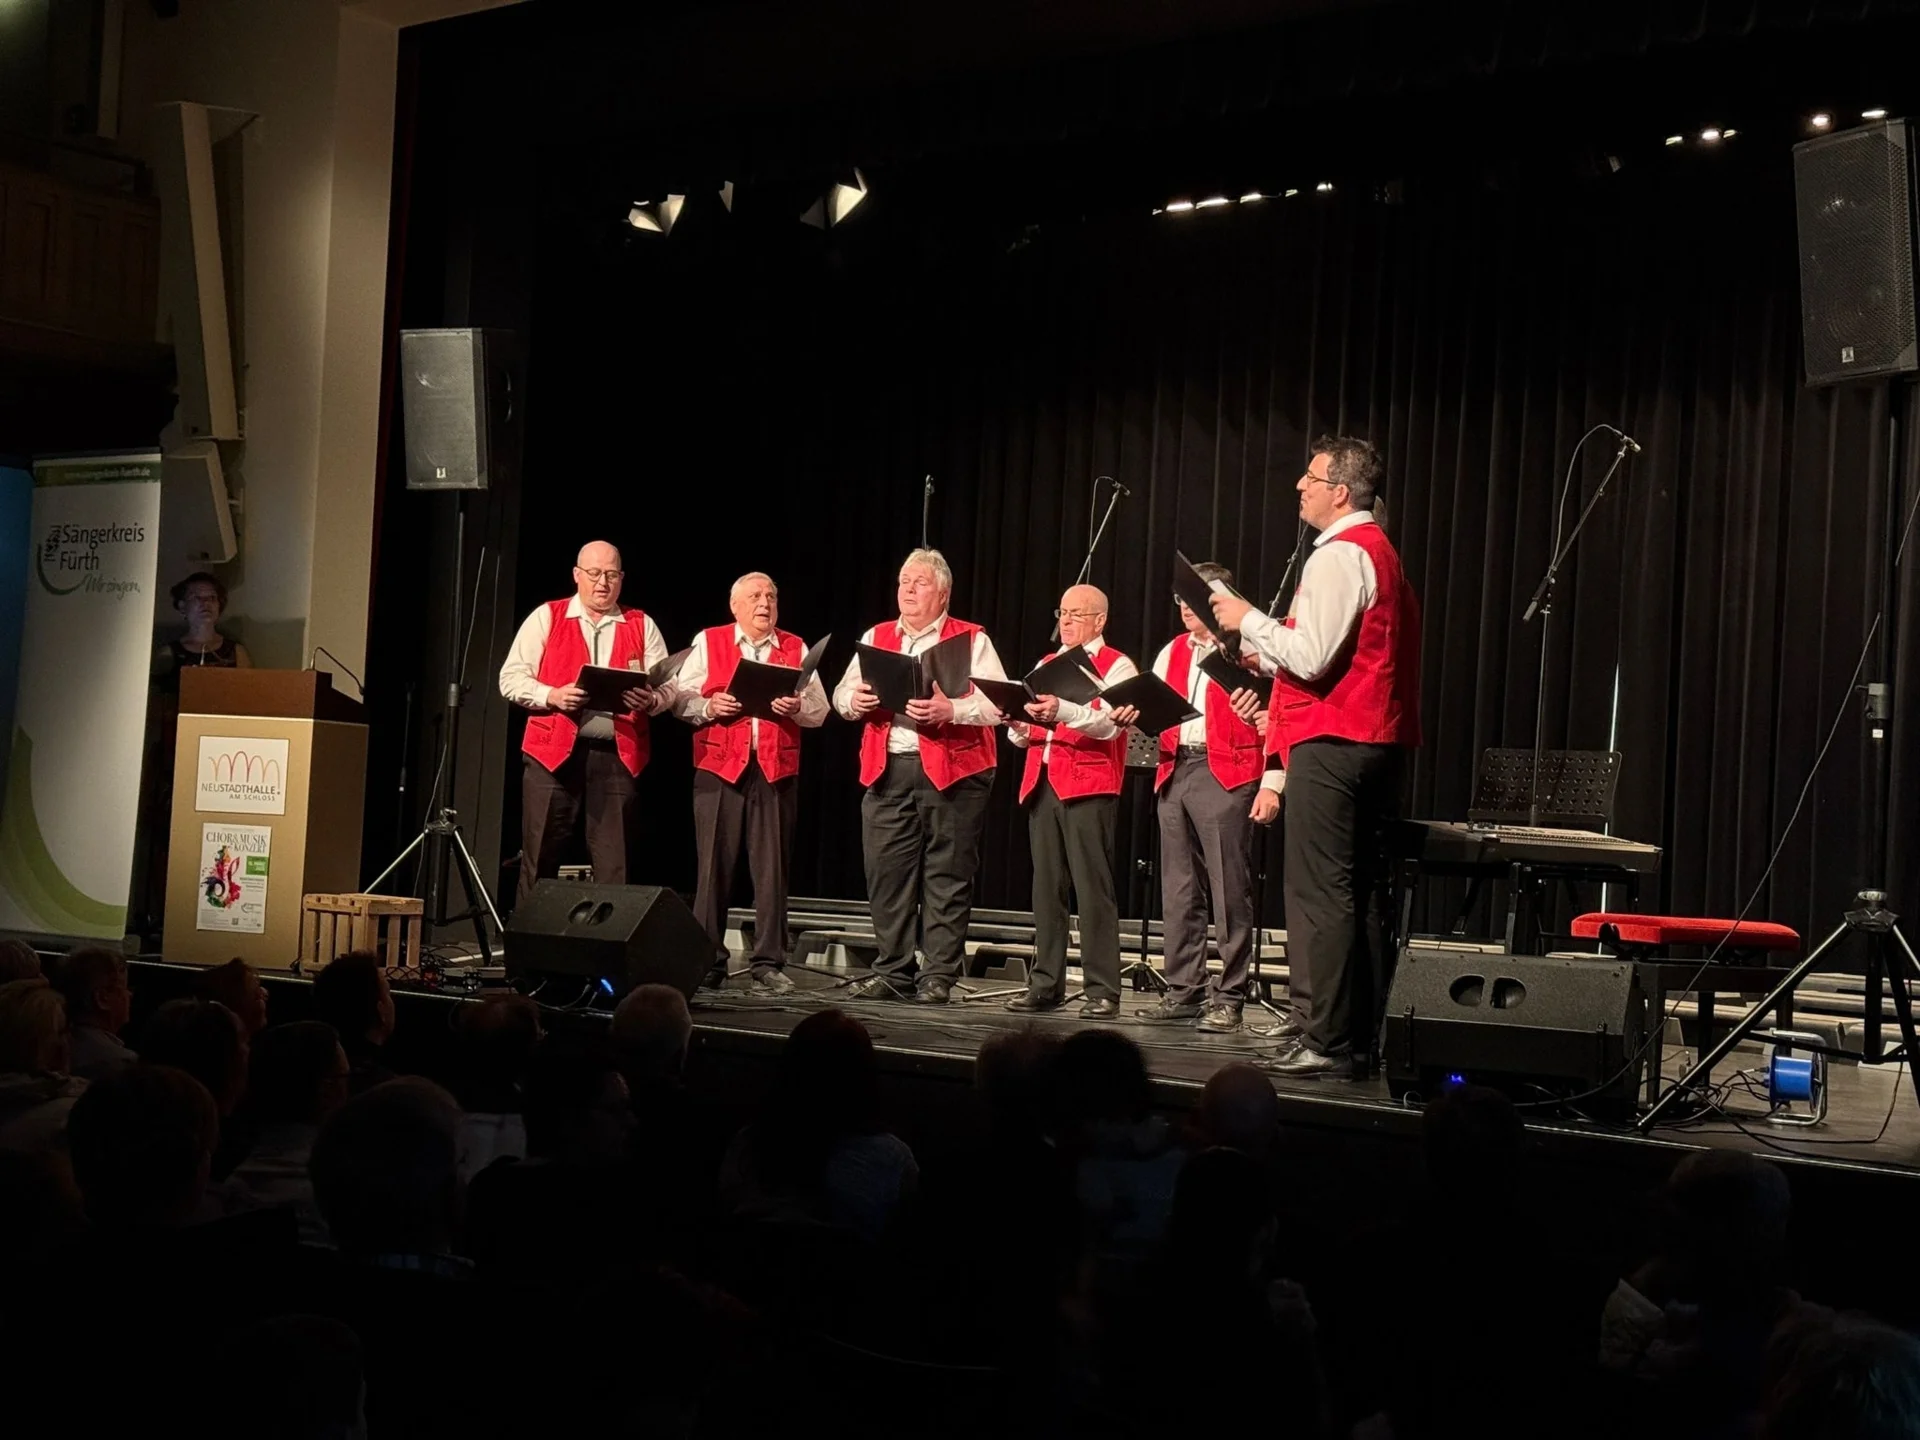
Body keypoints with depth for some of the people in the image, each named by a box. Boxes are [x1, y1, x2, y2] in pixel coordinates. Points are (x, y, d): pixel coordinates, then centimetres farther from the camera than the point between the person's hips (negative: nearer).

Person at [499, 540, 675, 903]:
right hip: (553, 750, -1)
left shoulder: (642, 625, 12)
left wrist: (650, 701, -15)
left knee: (614, 864, 2)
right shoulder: (546, 617, 7)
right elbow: (511, 678, 2)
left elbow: (668, 686, 7)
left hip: (617, 754, 1)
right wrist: (552, 696, -15)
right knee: (539, 858, 1)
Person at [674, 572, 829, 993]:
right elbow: (681, 698, 5)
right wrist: (708, 707, -13)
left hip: (776, 770, 1)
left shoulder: (795, 648, 14)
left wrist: (797, 708, -9)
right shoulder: (708, 642, 10)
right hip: (719, 767, -1)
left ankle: (768, 964, 6)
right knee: (714, 865, -1)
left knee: (772, 870, 0)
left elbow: (819, 709, 11)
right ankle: (707, 961, 7)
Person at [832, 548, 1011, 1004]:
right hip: (887, 770, 5)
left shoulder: (971, 640, 3)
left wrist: (950, 710, -22)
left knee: (946, 877, -2)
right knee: (887, 873, 5)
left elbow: (997, 703, -7)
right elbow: (842, 693, 18)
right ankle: (892, 972, 13)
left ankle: (938, 978, 3)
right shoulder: (875, 637, 18)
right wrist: (855, 700, -5)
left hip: (951, 772, -4)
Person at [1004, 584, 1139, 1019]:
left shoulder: (1116, 666, 1)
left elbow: (1109, 724, -16)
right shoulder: (1045, 665, 22)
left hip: (1088, 787, -7)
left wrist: (1063, 711, -32)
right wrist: (1020, 726, -3)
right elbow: (1025, 734, 21)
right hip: (1042, 784, 7)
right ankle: (1046, 984, 12)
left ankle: (1102, 991, -5)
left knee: (1093, 889, -7)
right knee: (1046, 886, 7)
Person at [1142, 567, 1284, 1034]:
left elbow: (1274, 718, -8)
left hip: (1226, 776, -7)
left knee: (1229, 890, -5)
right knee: (1179, 892, 8)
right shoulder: (1171, 652, 19)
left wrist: (1271, 784, -14)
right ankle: (1184, 994, 15)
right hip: (1175, 773, 7)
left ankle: (1229, 998, -1)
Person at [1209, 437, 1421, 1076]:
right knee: (1363, 892, 11)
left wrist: (1249, 621, -6)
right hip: (1377, 739, 10)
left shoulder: (1339, 555, -11)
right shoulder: (1379, 552, 21)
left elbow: (1312, 658, -19)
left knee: (1320, 892, -9)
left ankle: (1327, 1040, -9)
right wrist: (1265, 663, 22)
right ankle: (1362, 1035, 15)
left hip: (1330, 743, -10)